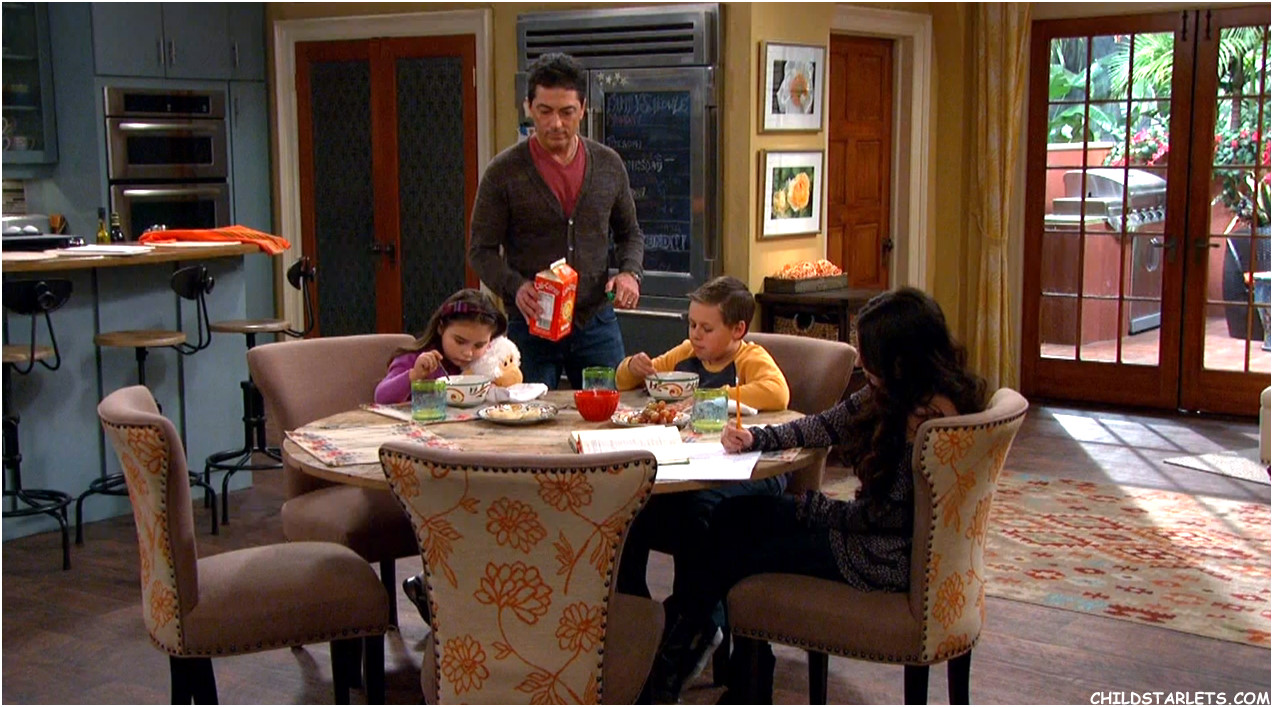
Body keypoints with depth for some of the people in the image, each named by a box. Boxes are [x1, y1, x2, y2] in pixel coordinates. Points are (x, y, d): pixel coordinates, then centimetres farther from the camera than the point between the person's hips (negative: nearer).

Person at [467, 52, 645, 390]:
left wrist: (630, 273, -4)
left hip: (596, 324, 3)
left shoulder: (609, 165, 5)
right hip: (531, 326, -2)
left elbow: (630, 233, 17)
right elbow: (481, 250, -3)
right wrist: (515, 287, -21)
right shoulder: (504, 171, -4)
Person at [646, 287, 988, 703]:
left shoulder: (932, 415, -26)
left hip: (888, 559, -9)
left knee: (736, 558, -1)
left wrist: (808, 506, -11)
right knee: (732, 517, 6)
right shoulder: (895, 395, 1)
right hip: (874, 530, 9)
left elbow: (891, 515, -23)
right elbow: (827, 426, 11)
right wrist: (756, 439, -2)